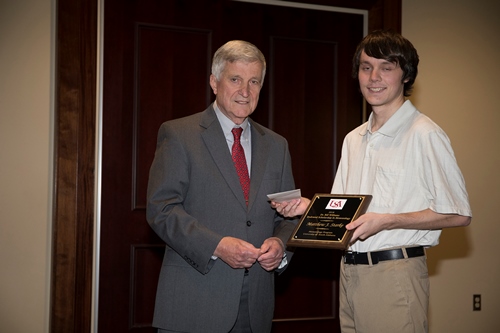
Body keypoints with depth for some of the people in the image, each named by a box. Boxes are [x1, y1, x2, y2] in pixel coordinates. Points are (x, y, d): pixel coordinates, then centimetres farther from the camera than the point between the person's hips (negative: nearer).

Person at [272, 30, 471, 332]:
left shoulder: (424, 134, -8)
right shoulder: (353, 140, 17)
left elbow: (458, 214, -12)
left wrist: (386, 221, -18)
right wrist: (309, 206, 2)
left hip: (394, 273, -7)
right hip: (350, 271, 7)